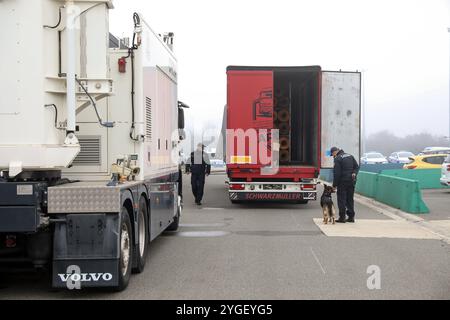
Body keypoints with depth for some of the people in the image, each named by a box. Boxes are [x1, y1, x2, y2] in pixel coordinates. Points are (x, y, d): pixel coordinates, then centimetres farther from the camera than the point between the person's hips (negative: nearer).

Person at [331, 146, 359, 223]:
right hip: (352, 182, 7)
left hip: (343, 182, -7)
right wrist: (354, 173, -1)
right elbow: (357, 166, 13)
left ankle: (342, 217, -1)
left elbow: (336, 173, -13)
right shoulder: (350, 156, 13)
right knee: (350, 199, 13)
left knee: (341, 199, 0)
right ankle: (351, 217, 15)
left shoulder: (337, 159, -11)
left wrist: (334, 185, -7)